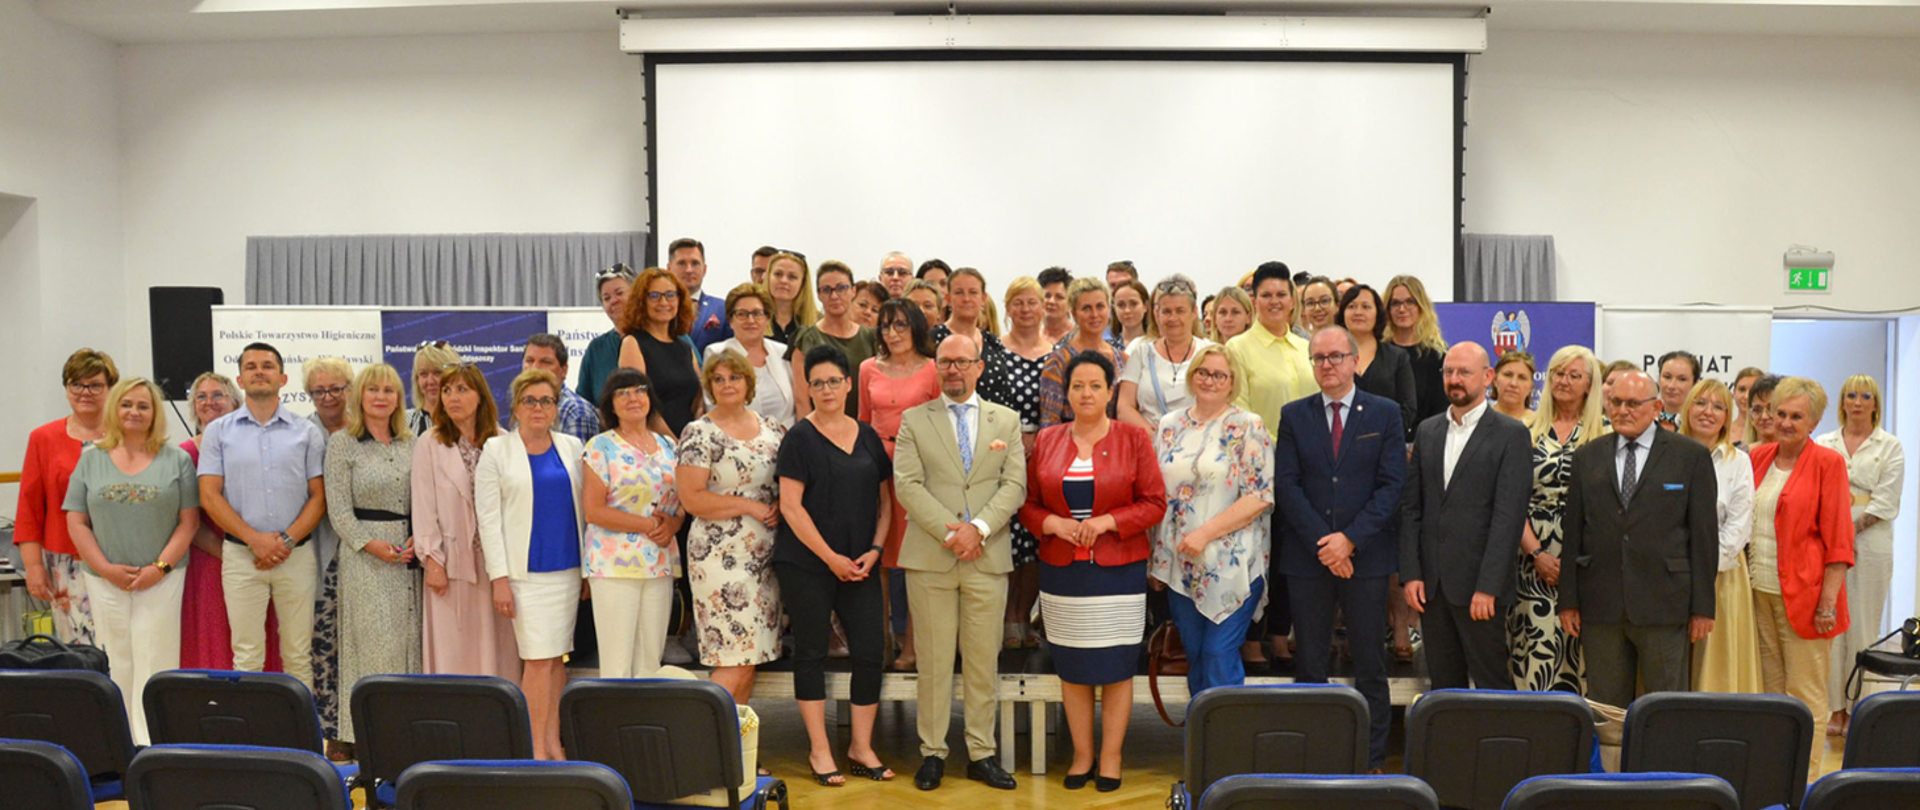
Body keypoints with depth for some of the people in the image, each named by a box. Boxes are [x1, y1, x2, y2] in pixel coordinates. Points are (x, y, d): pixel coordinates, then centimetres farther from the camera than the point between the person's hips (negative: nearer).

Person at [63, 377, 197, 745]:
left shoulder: (176, 459, 5)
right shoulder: (91, 459, 9)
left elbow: (189, 521, 1)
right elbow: (76, 522, 5)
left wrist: (160, 567, -10)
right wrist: (107, 569, -6)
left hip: (161, 579, -2)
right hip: (106, 580, 2)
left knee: (155, 663, -4)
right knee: (117, 663, 6)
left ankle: (153, 746, -1)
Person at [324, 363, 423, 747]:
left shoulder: (410, 444, 13)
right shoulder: (343, 442, 1)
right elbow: (338, 507, -4)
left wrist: (418, 539, -3)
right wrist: (371, 544, -14)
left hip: (409, 553, 4)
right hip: (364, 554, -4)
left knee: (409, 639, 3)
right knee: (375, 640, -7)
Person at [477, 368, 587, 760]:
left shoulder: (571, 447, 11)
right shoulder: (496, 450, 0)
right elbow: (488, 518, -3)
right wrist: (499, 577, -10)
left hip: (567, 568, 4)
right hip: (526, 569, -4)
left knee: (558, 657, 8)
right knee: (539, 659, -8)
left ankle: (554, 743, 16)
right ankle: (536, 750, -1)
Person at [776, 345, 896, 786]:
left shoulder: (867, 436, 10)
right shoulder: (800, 436, -4)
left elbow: (884, 501, 13)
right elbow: (790, 506, -9)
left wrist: (874, 550, -1)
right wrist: (831, 558, -11)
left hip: (859, 565, 4)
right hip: (807, 563, -4)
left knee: (870, 651, 2)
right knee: (812, 652, 3)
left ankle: (861, 747, 16)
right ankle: (819, 751, 14)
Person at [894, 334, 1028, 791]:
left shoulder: (1007, 420, 11)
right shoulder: (914, 420, 7)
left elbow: (1015, 485, 2)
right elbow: (907, 484, -4)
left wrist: (979, 527, -13)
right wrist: (949, 532, -13)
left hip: (988, 557, 1)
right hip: (929, 557, -1)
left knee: (984, 660, 6)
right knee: (934, 660, 3)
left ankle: (981, 754, 14)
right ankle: (932, 753, 12)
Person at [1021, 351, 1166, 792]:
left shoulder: (1133, 438, 0)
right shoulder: (1046, 440, 7)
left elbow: (1155, 503, -3)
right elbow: (1028, 503, 9)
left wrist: (1106, 522, -15)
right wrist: (1054, 524, -10)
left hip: (1119, 571, -2)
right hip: (1062, 571, 2)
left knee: (1116, 667, 2)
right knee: (1072, 668, 7)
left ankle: (1110, 757, 16)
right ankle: (1081, 755, 21)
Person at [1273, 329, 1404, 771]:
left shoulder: (1385, 413, 4)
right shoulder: (1294, 415, 7)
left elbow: (1391, 484, -4)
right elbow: (1286, 485, 0)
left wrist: (1350, 539, -13)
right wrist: (1322, 542, -10)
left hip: (1366, 555, -1)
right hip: (1307, 556, 1)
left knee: (1370, 666, 5)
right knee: (1310, 665, 7)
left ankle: (1373, 762, 14)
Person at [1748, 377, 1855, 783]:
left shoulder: (1827, 463, -6)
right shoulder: (1758, 457, 9)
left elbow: (1838, 538, -8)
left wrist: (1829, 601, -13)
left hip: (1803, 593, -5)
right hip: (1759, 592, 5)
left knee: (1804, 694, 0)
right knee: (1769, 687, 11)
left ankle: (1804, 780, 7)